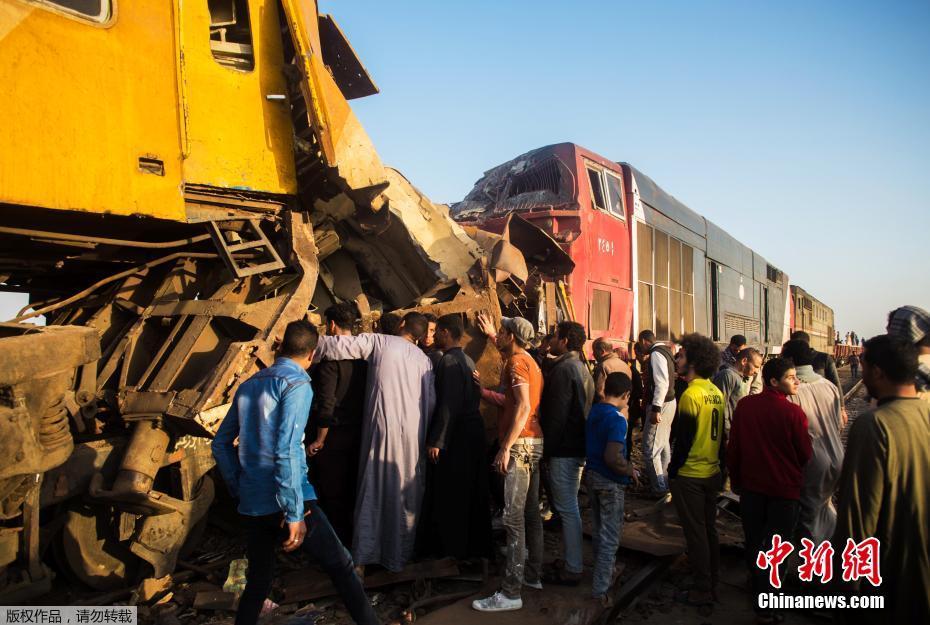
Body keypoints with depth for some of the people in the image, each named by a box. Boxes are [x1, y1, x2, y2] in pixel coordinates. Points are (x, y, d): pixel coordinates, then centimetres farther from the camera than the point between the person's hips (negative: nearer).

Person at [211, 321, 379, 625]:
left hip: (251, 506, 7)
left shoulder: (248, 385, 12)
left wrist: (240, 492, 18)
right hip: (283, 504, -7)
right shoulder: (296, 384, -10)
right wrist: (295, 514, -17)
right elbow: (287, 451, -19)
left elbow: (221, 444, 16)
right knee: (341, 565, 2)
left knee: (257, 581, 19)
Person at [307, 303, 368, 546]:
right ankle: (355, 542, 31)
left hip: (333, 437, -7)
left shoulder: (330, 356, -17)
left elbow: (325, 403, -21)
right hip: (358, 435, 7)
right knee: (352, 492, 19)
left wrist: (319, 439, -11)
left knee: (332, 497, 7)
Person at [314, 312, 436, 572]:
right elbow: (431, 401, 5)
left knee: (376, 487, 7)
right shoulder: (424, 359, 9)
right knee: (406, 491, 12)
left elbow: (339, 345, -8)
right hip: (413, 432, 3)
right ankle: (400, 552, 21)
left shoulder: (379, 342, -1)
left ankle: (367, 551, 13)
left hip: (384, 427, -3)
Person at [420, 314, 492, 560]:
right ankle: (476, 546, 26)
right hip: (473, 433, 9)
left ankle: (452, 550, 9)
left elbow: (448, 405, -21)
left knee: (448, 496, 1)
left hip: (456, 438, -9)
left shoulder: (449, 361, -14)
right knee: (471, 495, 16)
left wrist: (436, 441, -20)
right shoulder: (468, 361, 14)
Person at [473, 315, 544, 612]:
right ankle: (533, 574, 26)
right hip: (534, 443, 10)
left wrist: (506, 447, -25)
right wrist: (491, 334, 47)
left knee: (514, 518, -9)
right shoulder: (529, 361, 16)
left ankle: (511, 593, -6)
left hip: (521, 443, -10)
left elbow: (523, 406, -22)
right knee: (530, 512, 16)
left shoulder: (517, 362, -11)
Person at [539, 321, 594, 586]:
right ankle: (572, 562, 29)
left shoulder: (563, 369, -17)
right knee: (570, 507, 18)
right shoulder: (580, 368, 13)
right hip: (577, 447, 10)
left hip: (564, 450, -10)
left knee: (567, 509, -2)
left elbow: (556, 415, -21)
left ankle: (572, 570, 7)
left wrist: (547, 448, -14)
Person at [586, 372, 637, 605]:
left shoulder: (594, 410, 1)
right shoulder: (617, 419, -22)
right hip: (610, 482, -8)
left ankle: (603, 573, 41)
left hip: (592, 475, 8)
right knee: (610, 537, 5)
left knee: (598, 530, 23)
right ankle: (600, 589, 12)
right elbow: (612, 457, -31)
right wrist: (630, 470, -14)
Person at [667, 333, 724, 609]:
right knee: (709, 529, 18)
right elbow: (720, 434, 9)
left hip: (689, 475, -7)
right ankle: (712, 583, 31)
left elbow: (683, 439, -18)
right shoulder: (716, 393, 2)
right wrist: (719, 463, 18)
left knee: (696, 533, 5)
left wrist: (672, 471, -8)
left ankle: (702, 591, 16)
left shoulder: (691, 395, -20)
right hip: (712, 473, 7)